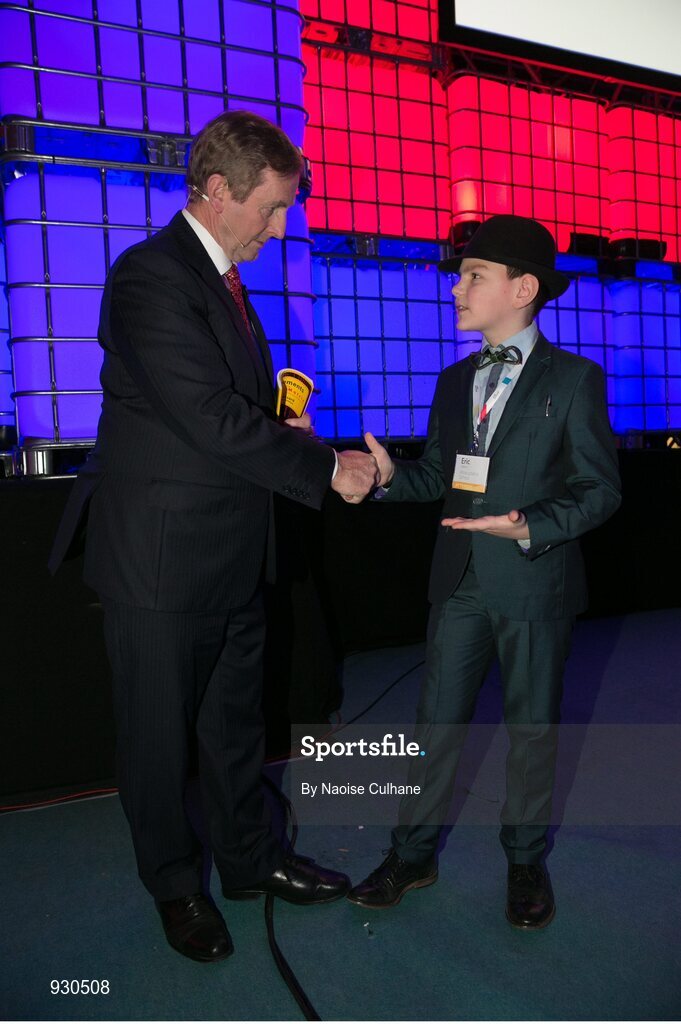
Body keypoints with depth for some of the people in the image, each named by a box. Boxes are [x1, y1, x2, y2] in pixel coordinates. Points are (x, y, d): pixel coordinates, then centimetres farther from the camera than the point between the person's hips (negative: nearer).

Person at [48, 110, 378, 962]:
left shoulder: (223, 277, 13)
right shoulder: (151, 275, -18)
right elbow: (213, 419, -25)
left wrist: (277, 427, -1)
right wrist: (326, 467, -17)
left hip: (231, 555, 9)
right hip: (160, 558, -9)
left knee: (234, 722, 21)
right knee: (160, 733, 12)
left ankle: (249, 858, 41)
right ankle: (175, 885, 34)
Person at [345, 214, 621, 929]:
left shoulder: (574, 379, -4)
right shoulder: (455, 380, 12)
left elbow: (600, 489, -6)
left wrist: (529, 527, -21)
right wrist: (388, 477, -6)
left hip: (535, 582, -4)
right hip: (460, 580, 4)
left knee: (531, 725, 11)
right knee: (437, 720, 10)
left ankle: (526, 861, 32)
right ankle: (414, 854, 27)